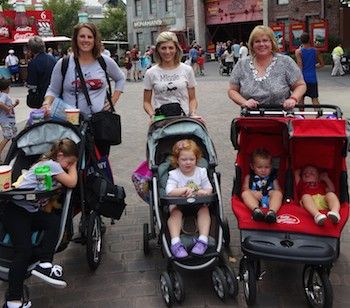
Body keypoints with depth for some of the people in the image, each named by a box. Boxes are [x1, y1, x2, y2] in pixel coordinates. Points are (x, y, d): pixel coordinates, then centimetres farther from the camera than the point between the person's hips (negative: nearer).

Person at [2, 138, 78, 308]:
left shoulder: (51, 165, 18)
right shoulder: (51, 164, -10)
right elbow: (72, 183, -13)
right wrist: (73, 166, 4)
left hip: (33, 211, 9)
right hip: (16, 210, -9)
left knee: (55, 221, -18)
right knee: (24, 251, -18)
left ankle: (44, 264, -21)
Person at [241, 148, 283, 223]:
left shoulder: (273, 178, 21)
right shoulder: (249, 177, 18)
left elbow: (278, 190, 13)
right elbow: (245, 189, 7)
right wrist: (253, 193, -14)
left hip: (269, 201, 1)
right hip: (254, 202, -1)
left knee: (278, 194, -25)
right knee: (245, 194, -26)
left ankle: (272, 211, -50)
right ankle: (256, 210, -51)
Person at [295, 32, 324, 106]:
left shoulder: (298, 51, -8)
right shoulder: (315, 51, 1)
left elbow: (300, 67, -14)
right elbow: (322, 64, 9)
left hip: (303, 78, -2)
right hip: (312, 78, 2)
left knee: (301, 99, 10)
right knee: (315, 99, 4)